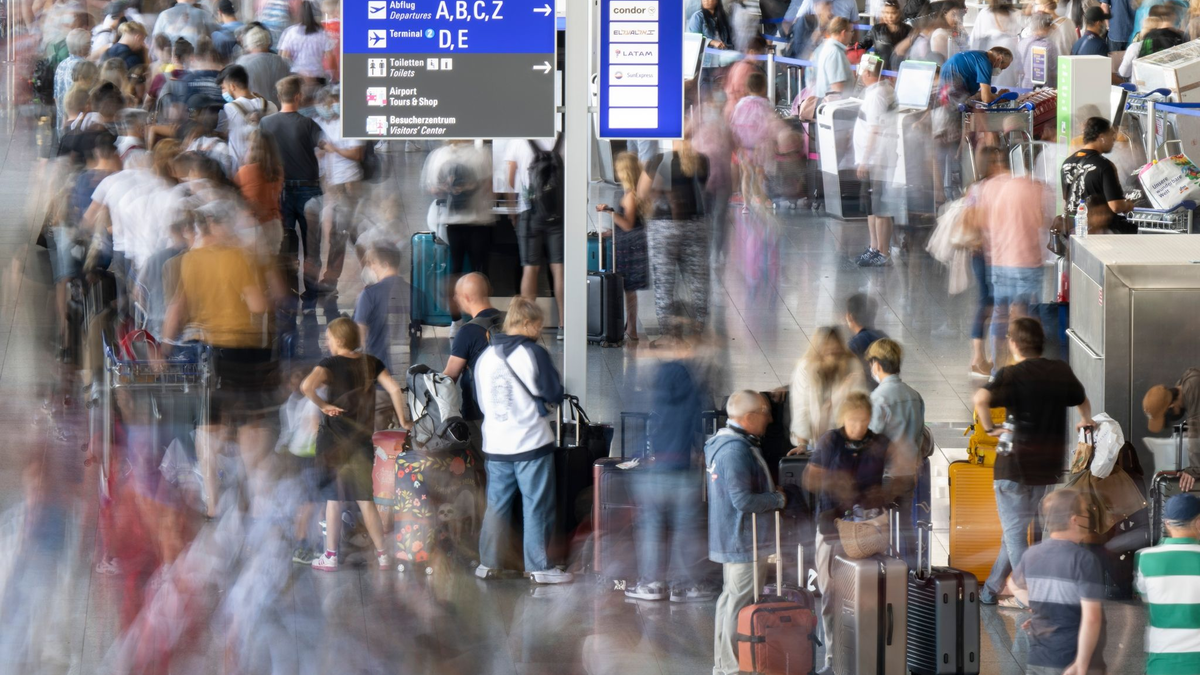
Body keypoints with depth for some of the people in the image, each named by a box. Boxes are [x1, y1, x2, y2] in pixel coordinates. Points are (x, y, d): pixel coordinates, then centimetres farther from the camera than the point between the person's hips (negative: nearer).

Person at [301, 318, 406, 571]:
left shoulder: (331, 364, -10)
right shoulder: (371, 363, 3)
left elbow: (307, 385, -28)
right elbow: (394, 389, -3)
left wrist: (322, 405, -12)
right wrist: (403, 424, 3)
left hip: (334, 438, -4)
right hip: (362, 438, 4)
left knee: (333, 498, 4)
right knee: (365, 500, 10)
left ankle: (330, 556, 6)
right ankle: (382, 554, 7)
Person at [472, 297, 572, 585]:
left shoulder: (485, 357, 5)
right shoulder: (534, 354, -12)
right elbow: (555, 394, -5)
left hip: (495, 445, 5)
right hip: (532, 442, -5)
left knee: (496, 505, 13)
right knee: (537, 507, 3)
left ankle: (487, 563, 15)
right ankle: (539, 567, 5)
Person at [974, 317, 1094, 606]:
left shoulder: (1012, 375, -12)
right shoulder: (1062, 371, 5)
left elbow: (981, 399, -31)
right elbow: (1082, 401, 25)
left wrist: (990, 428, -15)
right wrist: (1086, 422, 45)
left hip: (1016, 462, -6)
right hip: (1049, 465, 6)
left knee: (1015, 531, 4)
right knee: (1015, 528, 17)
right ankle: (990, 590, 26)